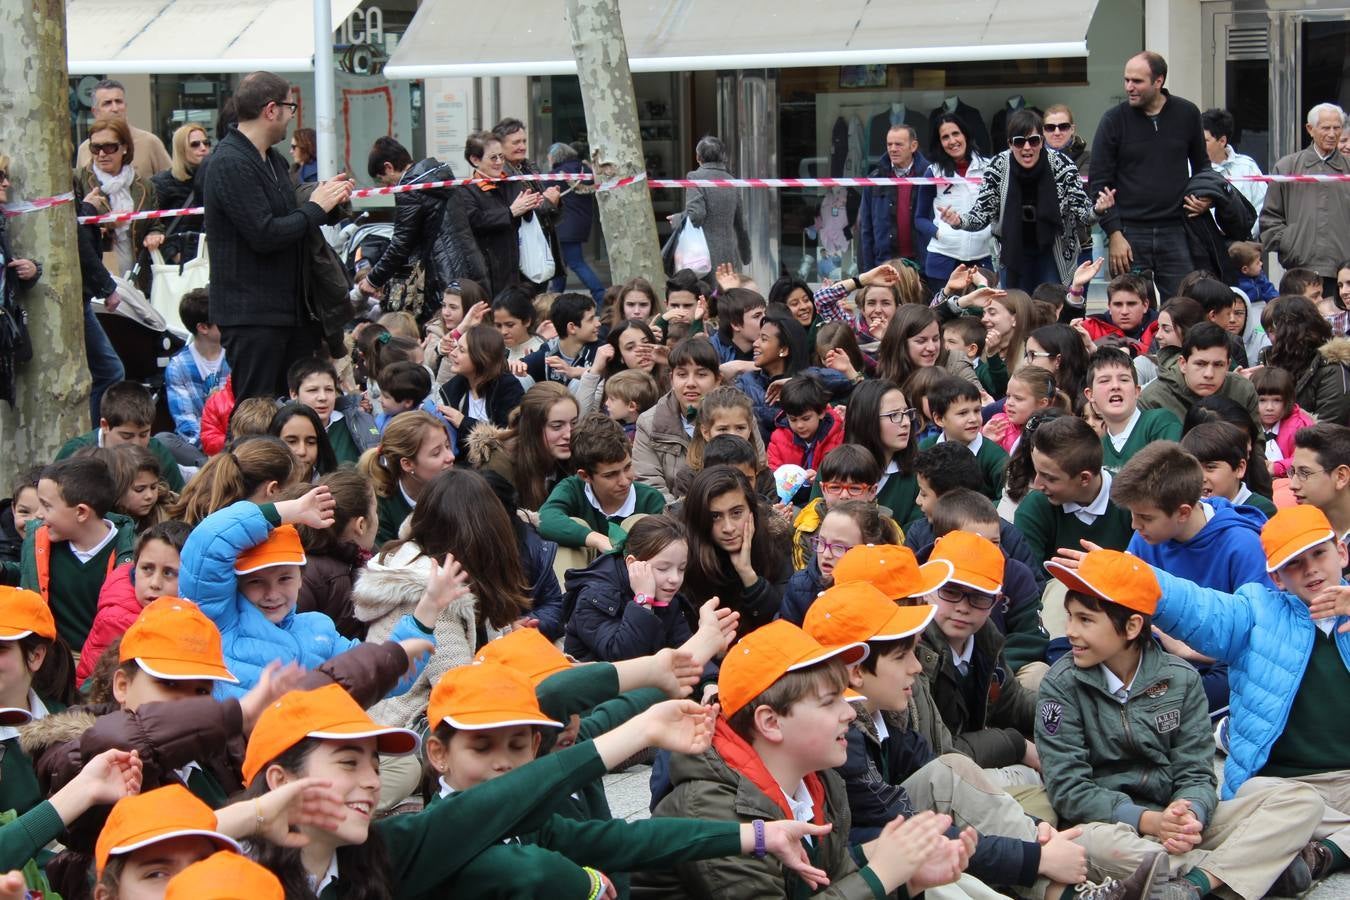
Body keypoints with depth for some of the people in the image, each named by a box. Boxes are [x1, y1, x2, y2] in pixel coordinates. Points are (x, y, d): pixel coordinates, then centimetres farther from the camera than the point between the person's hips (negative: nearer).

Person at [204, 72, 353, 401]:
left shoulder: (274, 161, 16)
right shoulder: (230, 164, -15)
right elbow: (264, 234, -22)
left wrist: (328, 202, 8)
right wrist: (316, 208, -10)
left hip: (289, 308, 9)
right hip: (250, 315, -9)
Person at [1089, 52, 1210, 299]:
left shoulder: (1186, 114, 6)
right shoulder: (1114, 120, 0)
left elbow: (1202, 165, 21)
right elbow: (1098, 183, 0)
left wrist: (1204, 198, 1)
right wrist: (1114, 234, -8)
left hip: (1175, 232, 1)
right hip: (1129, 234, -1)